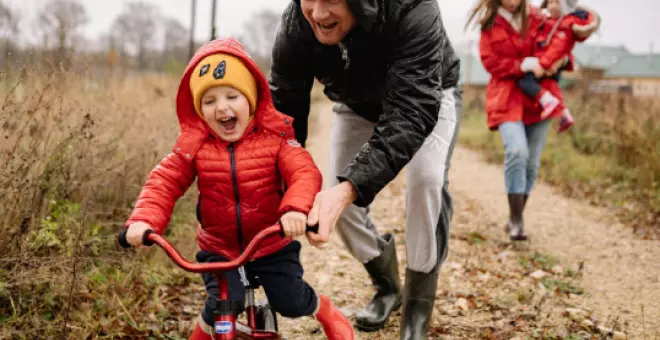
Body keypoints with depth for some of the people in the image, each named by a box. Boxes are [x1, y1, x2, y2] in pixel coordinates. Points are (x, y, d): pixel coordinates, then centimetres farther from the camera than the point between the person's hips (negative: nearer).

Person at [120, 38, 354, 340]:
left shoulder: (274, 137, -15)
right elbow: (164, 182, -13)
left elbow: (304, 173, -26)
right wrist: (143, 220, -32)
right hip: (218, 249, 0)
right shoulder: (194, 144, -10)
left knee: (292, 302, -3)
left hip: (272, 245, 0)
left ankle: (329, 315, 33)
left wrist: (296, 208, -47)